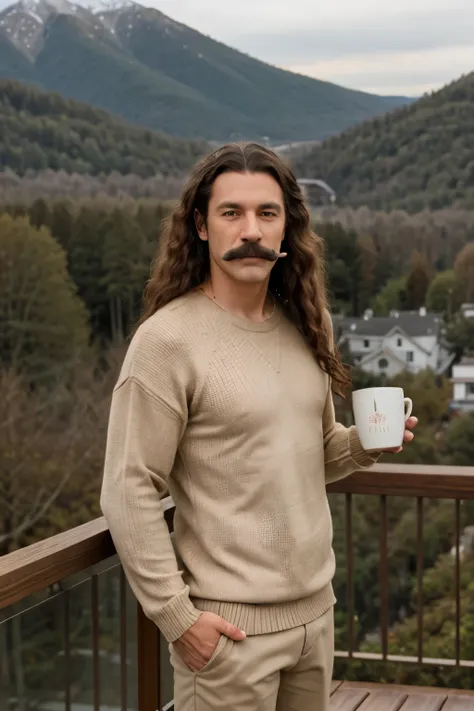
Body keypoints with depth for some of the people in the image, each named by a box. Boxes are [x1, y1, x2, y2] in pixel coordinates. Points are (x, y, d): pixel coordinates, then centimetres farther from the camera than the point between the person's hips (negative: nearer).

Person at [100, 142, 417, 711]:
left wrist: (363, 443, -4)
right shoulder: (168, 340, -14)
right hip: (228, 623, -6)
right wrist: (176, 616, -16)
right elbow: (128, 494, -15)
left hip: (315, 608, 6)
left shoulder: (303, 328, 6)